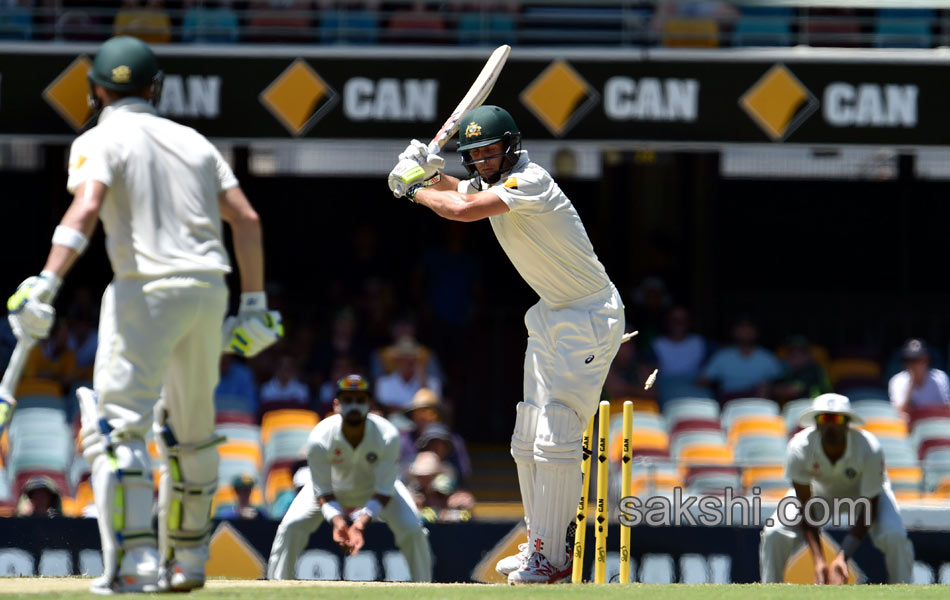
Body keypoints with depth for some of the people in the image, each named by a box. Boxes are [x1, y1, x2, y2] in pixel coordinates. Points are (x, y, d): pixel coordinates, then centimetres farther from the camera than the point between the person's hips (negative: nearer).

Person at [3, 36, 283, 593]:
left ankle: (135, 563, -23)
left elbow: (85, 209, -19)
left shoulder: (100, 141, 1)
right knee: (192, 432, 19)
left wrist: (46, 284, -29)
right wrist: (254, 304, 14)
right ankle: (187, 561, 27)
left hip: (147, 288, -6)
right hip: (210, 290, 6)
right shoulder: (193, 141, 17)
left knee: (118, 426, -9)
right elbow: (247, 219, 11)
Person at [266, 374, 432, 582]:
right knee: (291, 527, -19)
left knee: (413, 531, -19)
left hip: (375, 488, 0)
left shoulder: (387, 436, -33)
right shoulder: (319, 438, -33)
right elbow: (322, 492, -24)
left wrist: (362, 522, -45)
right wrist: (337, 521, -44)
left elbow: (384, 492, -29)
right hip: (333, 487, 0)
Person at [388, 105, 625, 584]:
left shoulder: (530, 181, -24)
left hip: (590, 319, -10)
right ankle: (539, 546, 20)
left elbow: (464, 210, -35)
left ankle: (552, 559, -10)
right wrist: (428, 175, -1)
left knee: (556, 439, -14)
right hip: (550, 316, 10)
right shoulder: (487, 183, 5)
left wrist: (415, 189, -18)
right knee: (528, 442, 11)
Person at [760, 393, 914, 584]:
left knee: (894, 535, -29)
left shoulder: (869, 449, -35)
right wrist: (818, 560, -35)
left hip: (863, 489, -1)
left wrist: (842, 558, -36)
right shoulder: (799, 448, -32)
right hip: (819, 489, 1)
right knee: (774, 533, -20)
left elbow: (869, 508, -27)